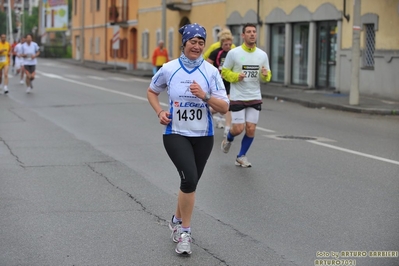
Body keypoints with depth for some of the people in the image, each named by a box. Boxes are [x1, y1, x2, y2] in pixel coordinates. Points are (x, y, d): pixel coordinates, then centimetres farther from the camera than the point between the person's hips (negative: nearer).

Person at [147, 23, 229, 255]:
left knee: (190, 183, 13)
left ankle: (177, 221, 40)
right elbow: (152, 92, 13)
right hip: (176, 133, -2)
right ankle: (185, 231, -6)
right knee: (189, 178, -21)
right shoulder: (169, 69, -4)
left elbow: (224, 107, -7)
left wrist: (205, 96, -23)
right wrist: (159, 112, -4)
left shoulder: (211, 71, -5)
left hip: (203, 135, 2)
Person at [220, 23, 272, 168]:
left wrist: (265, 75, -13)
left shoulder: (262, 55, 3)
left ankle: (241, 156, 19)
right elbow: (224, 72, 0)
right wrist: (236, 76, -18)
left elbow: (267, 76, 10)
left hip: (255, 98, 3)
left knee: (251, 129, -1)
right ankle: (228, 139, 30)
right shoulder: (233, 53, -6)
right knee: (238, 128, -6)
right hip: (237, 97, -3)